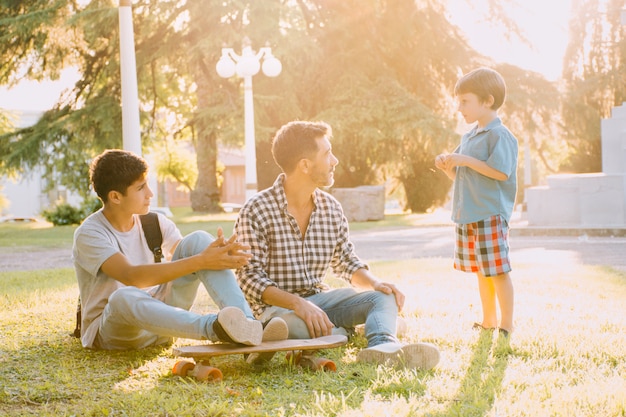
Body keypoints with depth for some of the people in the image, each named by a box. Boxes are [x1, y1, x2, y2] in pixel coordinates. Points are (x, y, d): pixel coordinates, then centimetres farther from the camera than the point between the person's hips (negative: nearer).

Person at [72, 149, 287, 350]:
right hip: (109, 331, -5)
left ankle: (247, 324, -35)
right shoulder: (89, 234, -16)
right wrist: (200, 261, -37)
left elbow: (187, 256, -9)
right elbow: (131, 277, -31)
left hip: (159, 312, 5)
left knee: (198, 240, -15)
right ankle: (214, 328, -61)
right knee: (125, 297, -43)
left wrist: (221, 255, -33)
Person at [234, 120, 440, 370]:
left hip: (320, 299, 6)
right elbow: (250, 278, -15)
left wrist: (375, 283, -6)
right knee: (294, 323, -42)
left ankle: (383, 347, -48)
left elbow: (346, 262, 17)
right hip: (277, 307, -6)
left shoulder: (331, 209, 7)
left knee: (384, 297, -17)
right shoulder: (256, 212, -11)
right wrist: (297, 303, -32)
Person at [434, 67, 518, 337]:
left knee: (498, 271, -6)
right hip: (467, 215, 9)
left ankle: (506, 324, 1)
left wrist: (466, 160, -21)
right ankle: (489, 321, 25)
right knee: (481, 272, 15)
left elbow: (501, 172, -21)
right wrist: (447, 165, 1)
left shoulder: (499, 135, -11)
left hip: (490, 215, -9)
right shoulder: (469, 137, 17)